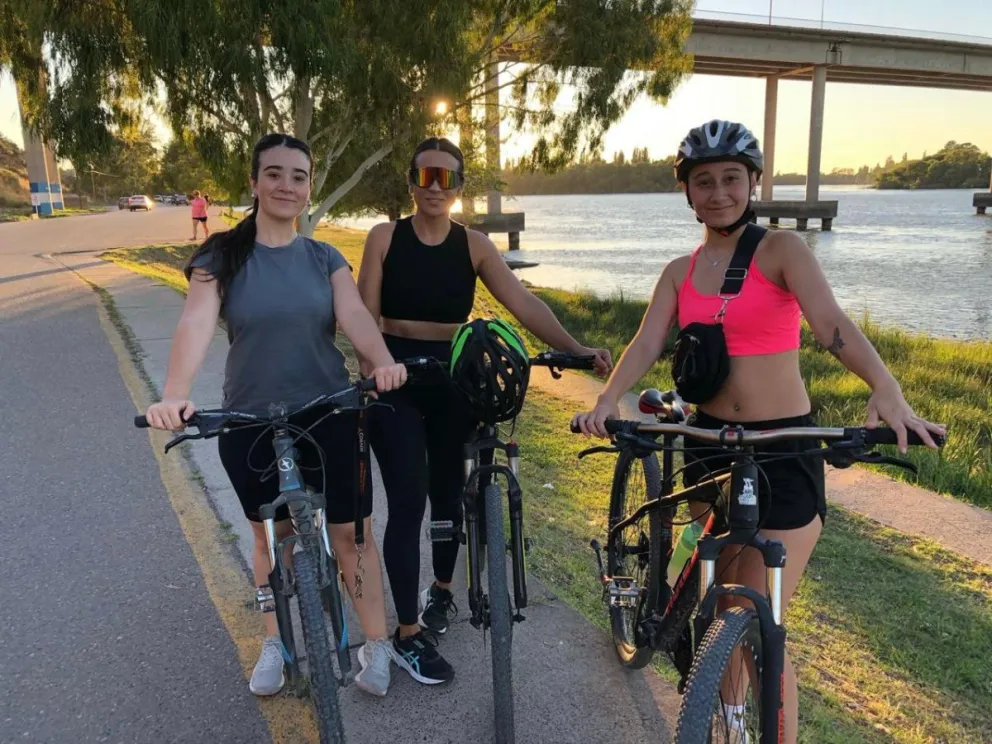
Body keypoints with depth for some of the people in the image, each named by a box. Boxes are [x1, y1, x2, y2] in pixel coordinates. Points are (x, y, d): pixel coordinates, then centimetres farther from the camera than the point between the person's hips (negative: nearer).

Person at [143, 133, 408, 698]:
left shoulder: (325, 258, 2)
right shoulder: (222, 256, -5)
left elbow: (354, 315, -15)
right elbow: (196, 324, -21)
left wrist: (383, 362, -36)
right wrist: (175, 394, -39)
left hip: (329, 416, 1)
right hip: (250, 421, 0)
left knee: (351, 531, 6)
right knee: (272, 535, 14)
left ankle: (377, 645, 23)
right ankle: (275, 644, 36)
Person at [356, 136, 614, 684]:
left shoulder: (474, 245, 1)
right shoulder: (385, 237, -1)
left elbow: (523, 304, -9)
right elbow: (365, 316, -5)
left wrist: (576, 349, -22)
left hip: (454, 378, 2)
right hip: (396, 378, -2)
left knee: (448, 491, 14)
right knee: (408, 501, -7)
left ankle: (441, 588, 40)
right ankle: (408, 636, 6)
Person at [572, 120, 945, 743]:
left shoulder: (782, 250, -5)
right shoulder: (681, 273, 7)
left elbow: (832, 323, -21)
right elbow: (647, 344, -6)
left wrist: (885, 388, -39)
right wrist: (608, 401, -25)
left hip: (784, 448, -4)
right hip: (710, 441, 5)